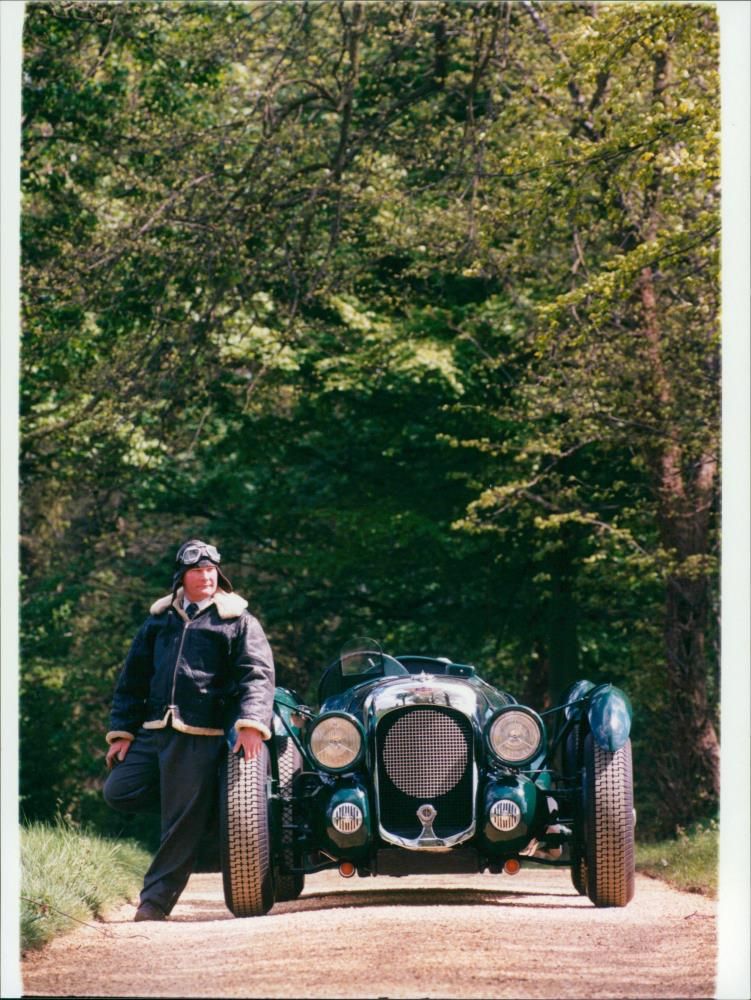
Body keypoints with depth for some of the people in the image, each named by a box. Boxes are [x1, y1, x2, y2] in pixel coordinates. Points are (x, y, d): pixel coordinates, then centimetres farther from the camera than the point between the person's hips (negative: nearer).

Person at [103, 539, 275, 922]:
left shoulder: (237, 621, 3)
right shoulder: (159, 619, 16)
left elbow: (258, 675, -7)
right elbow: (132, 678, 18)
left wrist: (251, 723, -23)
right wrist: (121, 731, 11)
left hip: (201, 739, -5)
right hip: (152, 732, 5)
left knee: (183, 823, -5)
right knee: (118, 793, -3)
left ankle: (155, 900, 2)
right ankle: (183, 795, 17)